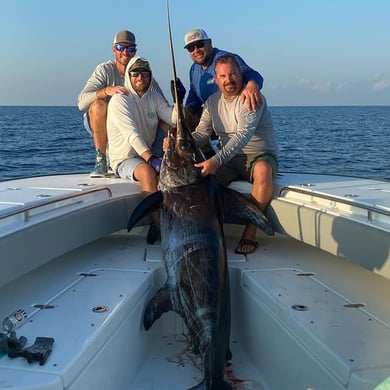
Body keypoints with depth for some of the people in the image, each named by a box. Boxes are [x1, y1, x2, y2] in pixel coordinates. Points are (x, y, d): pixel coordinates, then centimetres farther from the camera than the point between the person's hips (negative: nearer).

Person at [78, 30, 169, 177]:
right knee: (98, 105, -34)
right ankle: (101, 160, -23)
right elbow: (81, 102, -26)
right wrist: (106, 91, -43)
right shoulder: (105, 70, -13)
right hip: (99, 124, -3)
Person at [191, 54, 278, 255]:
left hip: (260, 156, -5)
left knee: (263, 171, -39)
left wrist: (216, 160, -41)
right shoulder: (212, 101, 7)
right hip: (230, 160, 5)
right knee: (198, 172, -21)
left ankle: (250, 233, -28)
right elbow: (201, 134, 0)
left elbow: (243, 135, -28)